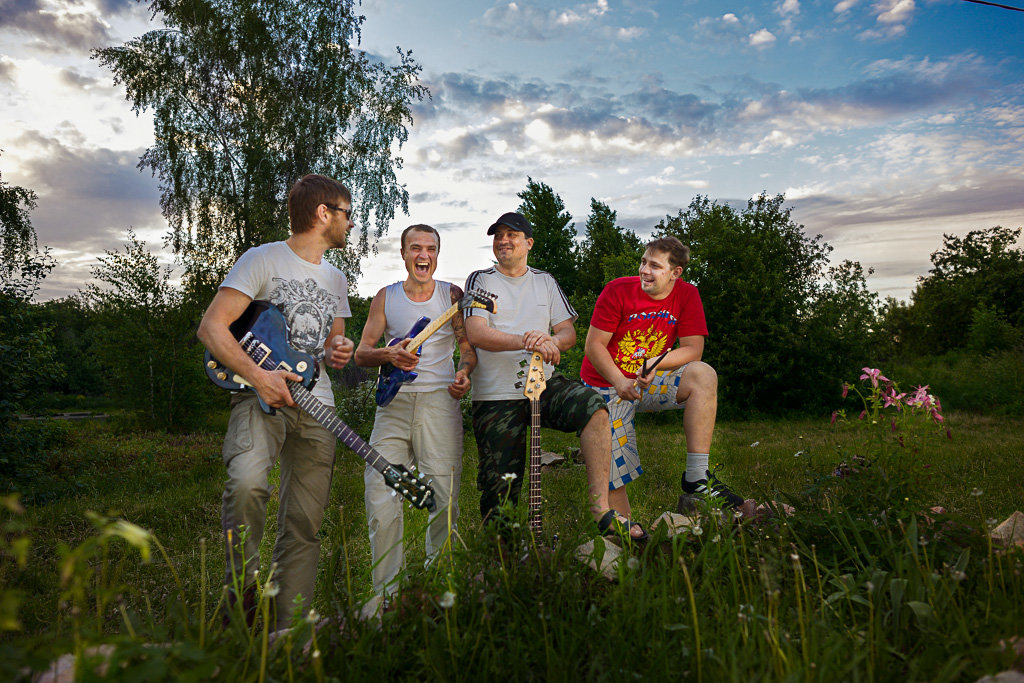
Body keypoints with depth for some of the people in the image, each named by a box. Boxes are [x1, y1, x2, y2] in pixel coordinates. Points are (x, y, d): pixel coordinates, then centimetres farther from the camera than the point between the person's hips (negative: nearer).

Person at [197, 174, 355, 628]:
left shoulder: (336, 280, 20)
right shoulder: (263, 259, -2)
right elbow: (211, 327, -8)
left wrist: (338, 350, 5)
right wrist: (257, 375, -20)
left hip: (316, 406, 6)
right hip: (261, 396, -5)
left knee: (305, 525, 1)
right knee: (247, 480, -33)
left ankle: (289, 629, 10)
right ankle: (244, 587, -11)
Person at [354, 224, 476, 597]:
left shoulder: (451, 294, 10)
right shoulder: (386, 297, 12)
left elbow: (469, 347, 11)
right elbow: (361, 353, 10)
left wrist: (463, 374, -11)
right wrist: (389, 355, -11)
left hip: (439, 400, -1)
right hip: (394, 402, 1)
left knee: (443, 499, -6)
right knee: (381, 502, -5)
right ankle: (386, 593, 7)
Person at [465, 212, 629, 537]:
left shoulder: (545, 282, 15)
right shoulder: (480, 280, 4)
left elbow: (569, 332, 10)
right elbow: (476, 333, -12)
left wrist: (552, 342, -15)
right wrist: (526, 342, -26)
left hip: (544, 383, 2)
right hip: (496, 396, -2)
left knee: (594, 409, -27)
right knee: (500, 490, -4)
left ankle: (600, 506, -23)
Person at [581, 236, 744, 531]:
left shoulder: (687, 295, -6)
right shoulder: (617, 291, -12)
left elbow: (694, 350, -9)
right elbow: (594, 346, -11)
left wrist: (657, 362, -27)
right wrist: (619, 382, -24)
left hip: (651, 383, 2)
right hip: (607, 387, -2)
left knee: (703, 375, -27)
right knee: (614, 473, -11)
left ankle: (696, 476, -26)